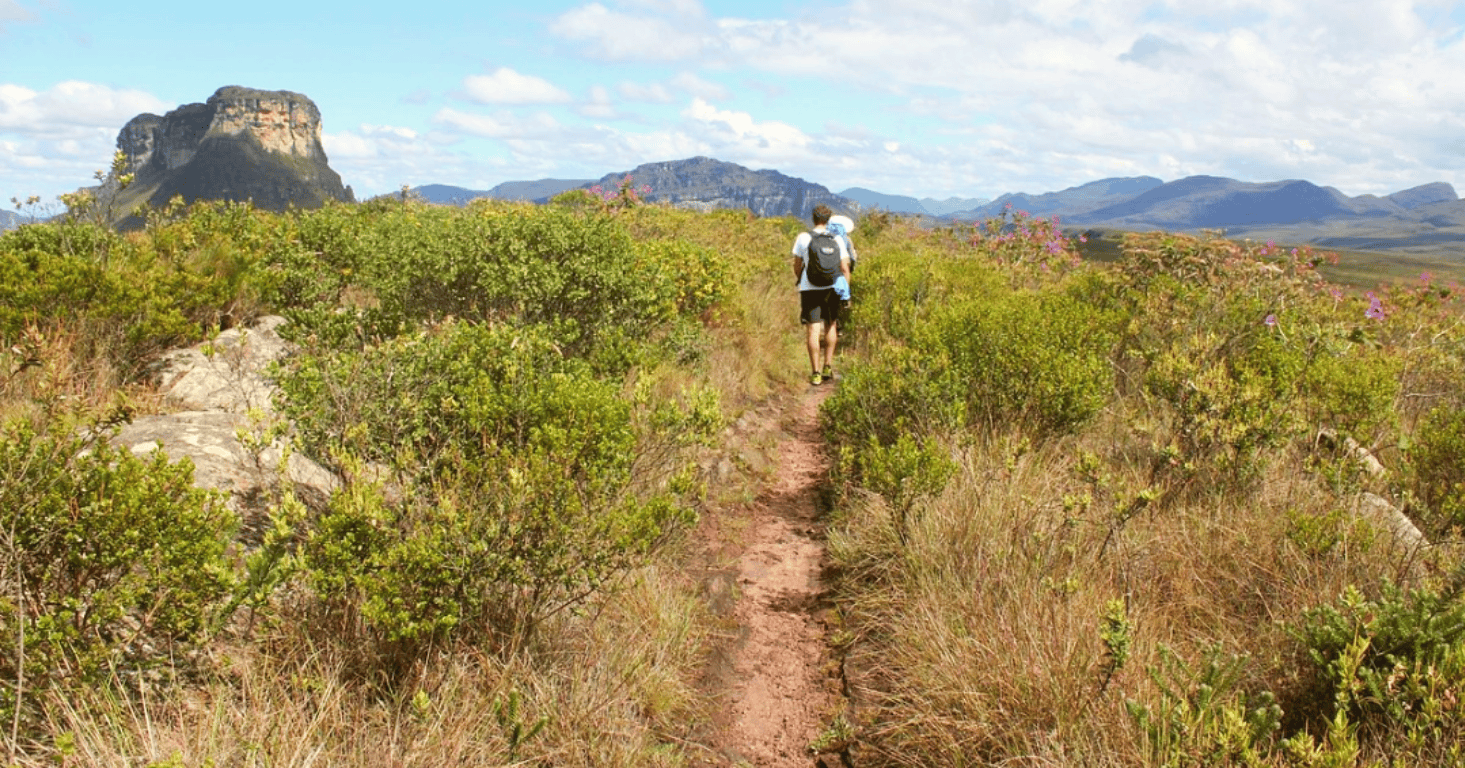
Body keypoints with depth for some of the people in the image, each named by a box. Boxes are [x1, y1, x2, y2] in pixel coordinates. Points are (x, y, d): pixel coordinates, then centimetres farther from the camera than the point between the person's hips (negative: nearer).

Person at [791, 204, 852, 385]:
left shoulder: (802, 238, -2)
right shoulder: (837, 240, 1)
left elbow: (797, 265, 6)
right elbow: (845, 268, -1)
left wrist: (799, 281, 24)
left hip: (809, 288, -2)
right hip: (831, 288, 2)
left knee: (813, 330, -1)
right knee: (830, 326, 19)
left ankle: (816, 373, -1)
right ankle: (828, 366, 18)